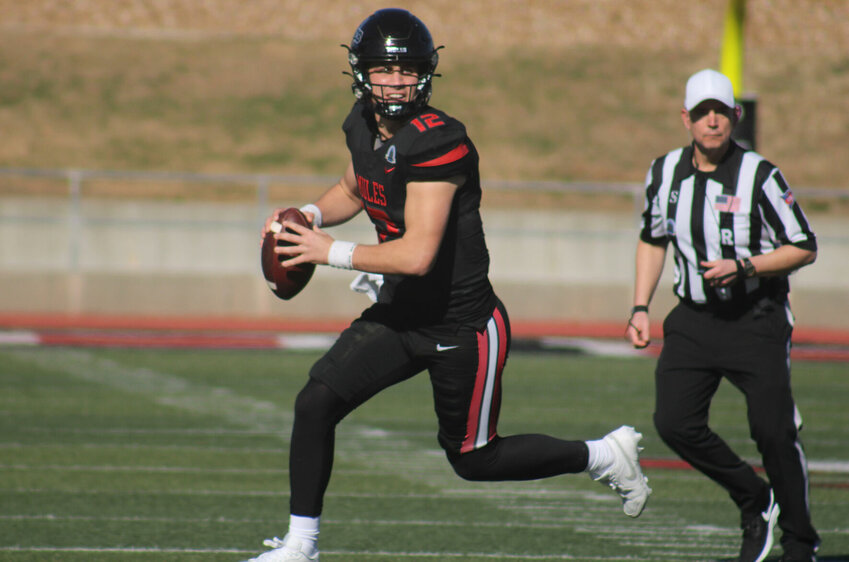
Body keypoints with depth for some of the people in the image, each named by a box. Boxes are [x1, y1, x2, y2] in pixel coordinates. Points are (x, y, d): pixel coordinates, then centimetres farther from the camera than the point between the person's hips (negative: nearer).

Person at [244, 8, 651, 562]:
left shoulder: (437, 142, -27)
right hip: (400, 315, 7)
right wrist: (310, 216, 3)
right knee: (315, 403, -7)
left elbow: (418, 255, -33)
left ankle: (604, 456, 28)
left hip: (463, 325, -7)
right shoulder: (363, 126, 0)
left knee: (473, 459, 9)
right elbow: (354, 190, 24)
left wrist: (333, 252, -25)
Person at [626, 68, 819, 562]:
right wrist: (641, 308, 9)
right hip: (694, 320, 4)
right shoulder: (665, 173, 2)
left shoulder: (759, 177, -13)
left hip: (757, 321, -4)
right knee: (675, 425, -9)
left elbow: (804, 248, -8)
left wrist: (742, 267, -21)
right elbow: (653, 240, 18)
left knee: (773, 432, -9)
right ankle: (755, 502, 14)